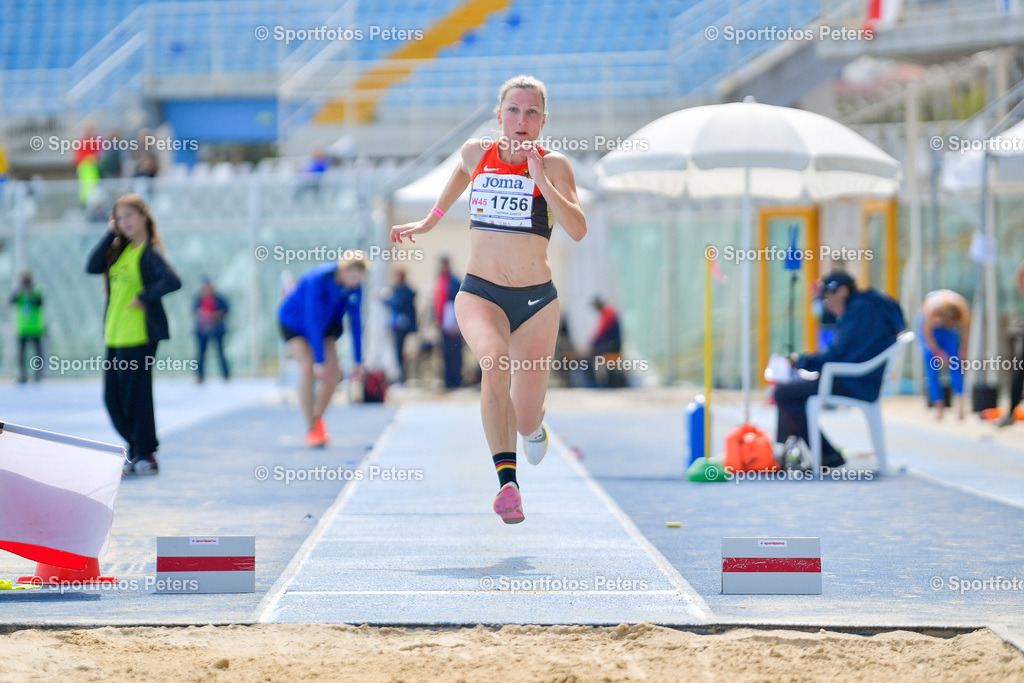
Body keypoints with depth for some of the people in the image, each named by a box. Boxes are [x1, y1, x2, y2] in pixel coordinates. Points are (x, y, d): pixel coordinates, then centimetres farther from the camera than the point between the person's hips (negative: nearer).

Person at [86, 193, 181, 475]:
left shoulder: (149, 252, -10)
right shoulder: (120, 250, 13)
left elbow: (172, 281, -25)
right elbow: (93, 267, -1)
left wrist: (144, 297, -16)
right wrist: (111, 235, -2)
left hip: (138, 336, -8)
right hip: (115, 336, 8)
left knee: (135, 396, -3)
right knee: (113, 399, 10)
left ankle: (146, 456, 7)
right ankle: (136, 453, 20)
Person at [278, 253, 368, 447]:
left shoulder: (354, 286, -17)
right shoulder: (318, 279, -35)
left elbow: (356, 323, -8)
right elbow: (313, 322, -35)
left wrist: (359, 362, -7)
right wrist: (320, 361, -36)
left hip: (325, 324, 6)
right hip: (294, 322, -6)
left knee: (334, 372, -8)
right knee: (308, 367, -23)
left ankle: (318, 419, 13)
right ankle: (311, 429, -19)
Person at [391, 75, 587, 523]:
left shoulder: (553, 166, -3)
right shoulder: (477, 153, 4)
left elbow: (578, 230, -17)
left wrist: (541, 181, -24)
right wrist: (431, 220, 36)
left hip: (536, 300, 0)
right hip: (479, 293, 0)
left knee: (526, 421, 3)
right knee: (494, 360, -35)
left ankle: (534, 423, 45)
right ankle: (507, 482, -38)